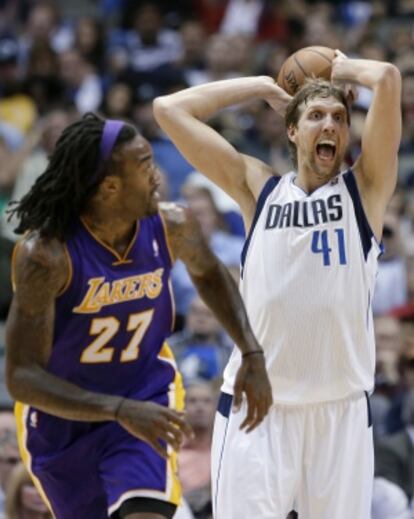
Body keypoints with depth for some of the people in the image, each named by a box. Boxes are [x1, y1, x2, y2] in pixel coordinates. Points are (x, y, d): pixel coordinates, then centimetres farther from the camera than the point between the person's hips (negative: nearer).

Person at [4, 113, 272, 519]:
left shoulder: (171, 227, -13)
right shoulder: (45, 255, -28)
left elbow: (208, 274, 13)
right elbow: (21, 377, -30)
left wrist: (252, 355, 2)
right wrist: (122, 411, -39)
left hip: (147, 399, 2)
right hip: (61, 417, -1)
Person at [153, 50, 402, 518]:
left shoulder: (364, 188, 6)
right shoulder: (258, 188, 10)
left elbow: (388, 79, -7)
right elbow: (170, 109, 8)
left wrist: (343, 68, 13)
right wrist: (266, 88, 14)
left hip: (342, 408, 0)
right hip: (256, 405, 0)